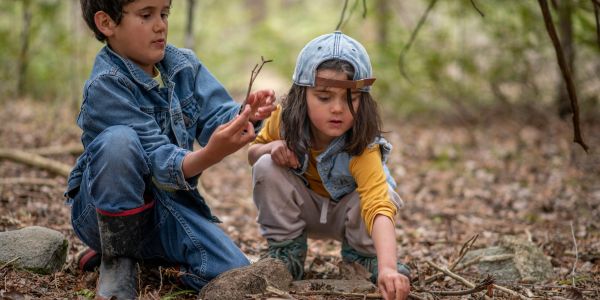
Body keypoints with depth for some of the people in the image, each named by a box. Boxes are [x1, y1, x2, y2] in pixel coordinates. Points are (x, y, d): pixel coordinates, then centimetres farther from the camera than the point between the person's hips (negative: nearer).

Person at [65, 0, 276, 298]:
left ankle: (150, 254, 13)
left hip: (169, 204, 5)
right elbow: (158, 163, -27)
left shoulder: (184, 64, 0)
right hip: (109, 211, -5)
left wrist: (245, 117, -34)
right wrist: (210, 155, -46)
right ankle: (117, 260, -15)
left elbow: (215, 119, -11)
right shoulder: (105, 86, -20)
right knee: (119, 139, -35)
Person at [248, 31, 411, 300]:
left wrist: (388, 268, -67)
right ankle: (286, 255, -8)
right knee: (267, 168, -26)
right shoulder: (285, 119, -25)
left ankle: (361, 258, -3)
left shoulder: (362, 149, -36)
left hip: (345, 213, -2)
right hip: (304, 208, 2)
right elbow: (253, 153, -4)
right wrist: (272, 148, -30)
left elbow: (379, 208, -50)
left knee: (384, 195, -34)